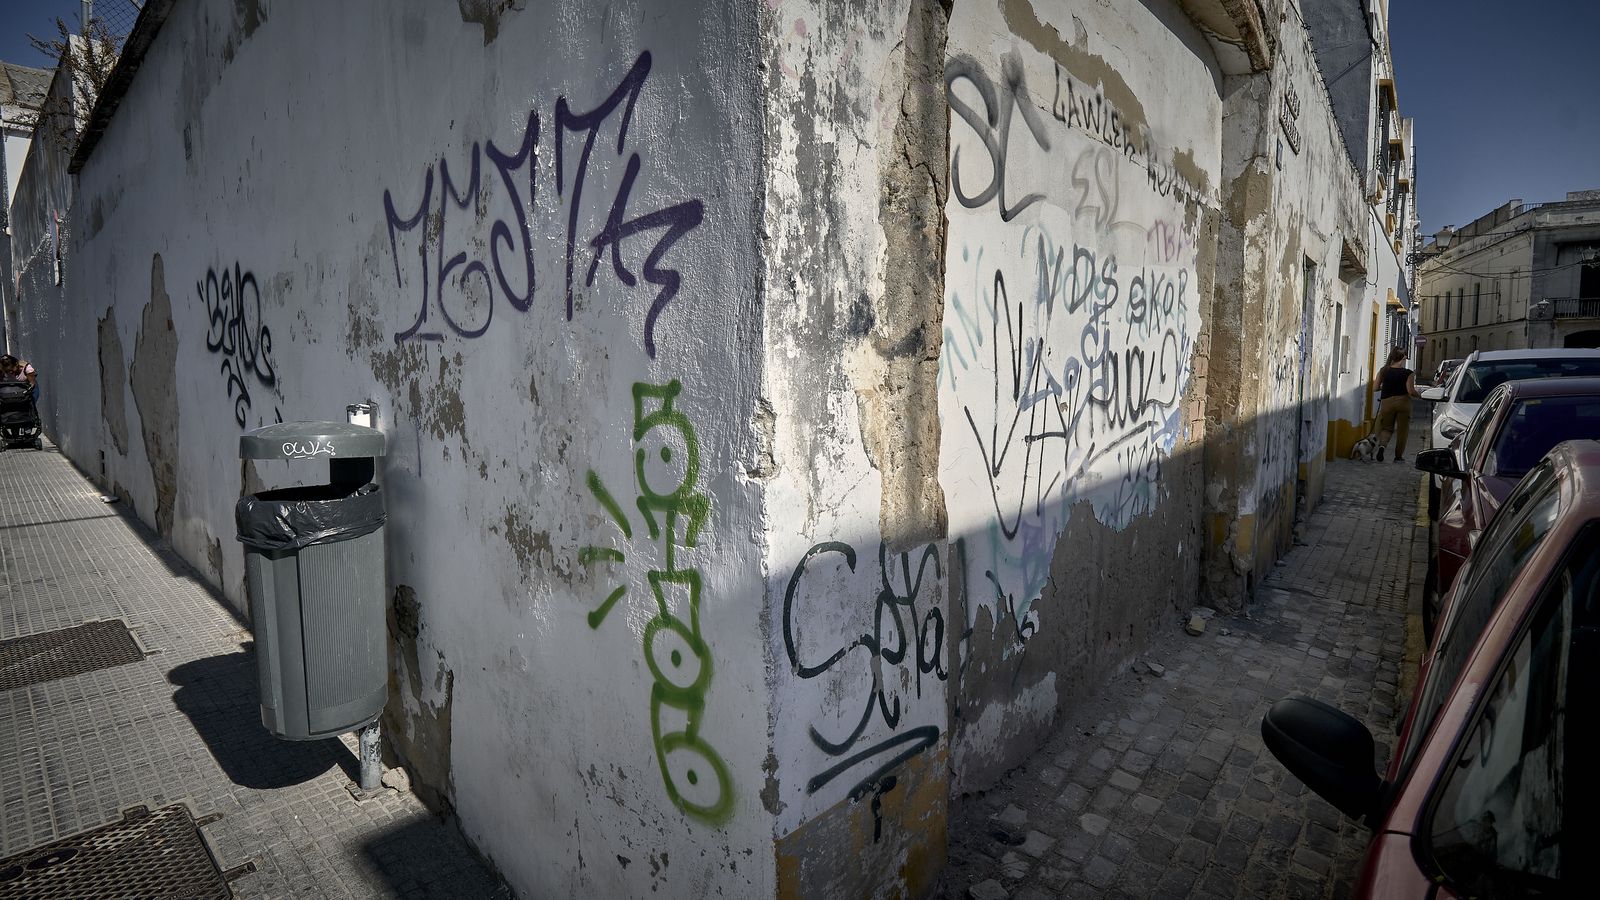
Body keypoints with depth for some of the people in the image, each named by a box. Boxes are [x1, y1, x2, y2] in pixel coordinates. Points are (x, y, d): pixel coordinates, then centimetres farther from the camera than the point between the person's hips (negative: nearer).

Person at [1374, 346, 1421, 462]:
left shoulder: (1384, 371, 0)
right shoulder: (1408, 373, -7)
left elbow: (1376, 388, 1)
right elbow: (1411, 391, -12)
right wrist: (1419, 394, 7)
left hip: (1386, 402, 2)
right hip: (1403, 402, -2)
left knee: (1386, 427, 13)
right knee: (1402, 430, 10)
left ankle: (1382, 444, -18)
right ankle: (1398, 456, 15)